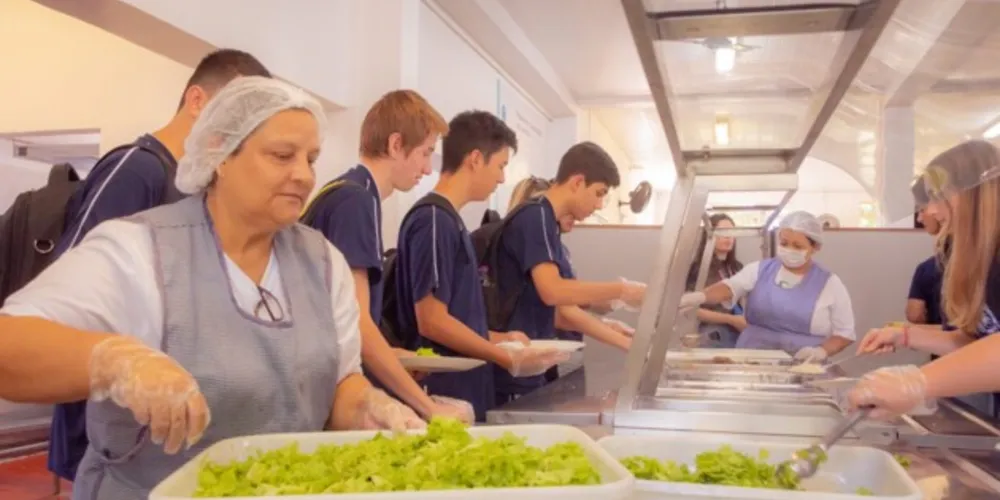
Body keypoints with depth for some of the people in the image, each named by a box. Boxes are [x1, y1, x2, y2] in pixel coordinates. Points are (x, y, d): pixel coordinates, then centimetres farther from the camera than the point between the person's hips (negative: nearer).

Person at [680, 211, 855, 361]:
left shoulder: (829, 283, 4)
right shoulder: (760, 269, 7)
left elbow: (845, 333, 8)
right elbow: (729, 288, -10)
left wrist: (823, 350, -12)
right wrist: (701, 296, -30)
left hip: (801, 367, -1)